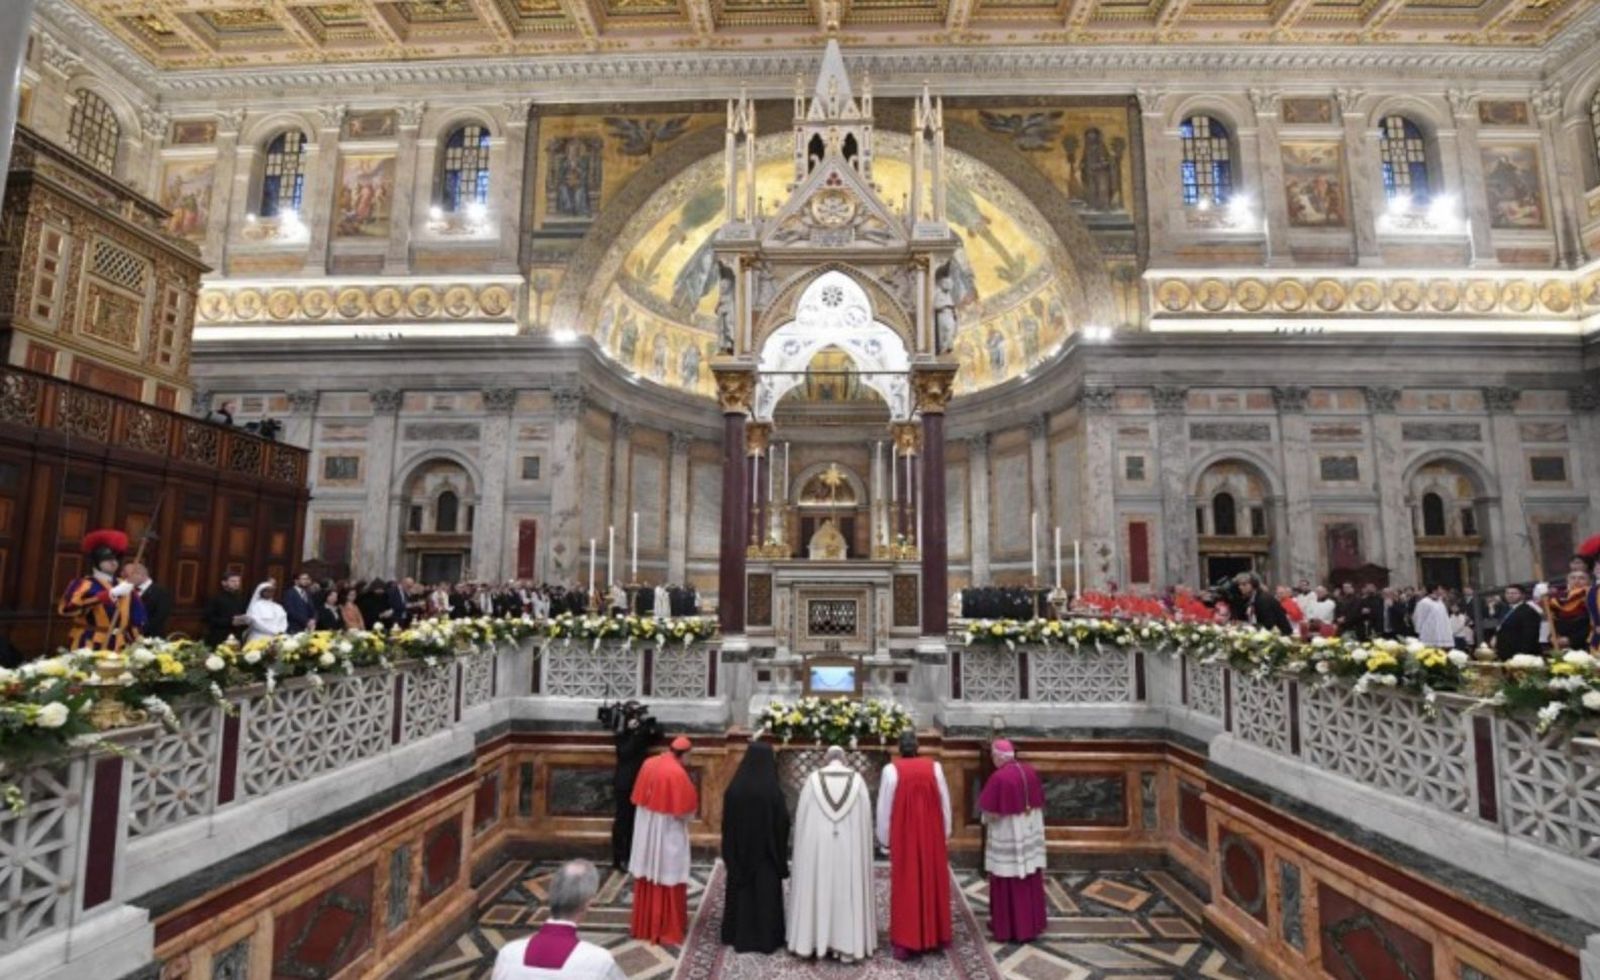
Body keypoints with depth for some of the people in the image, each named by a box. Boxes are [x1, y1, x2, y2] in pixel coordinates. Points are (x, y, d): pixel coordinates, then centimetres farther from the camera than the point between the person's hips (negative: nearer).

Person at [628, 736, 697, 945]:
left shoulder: (648, 764, -3)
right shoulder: (677, 772, -22)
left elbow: (638, 797, 8)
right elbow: (687, 808, -16)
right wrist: (687, 815, 5)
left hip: (645, 830, 7)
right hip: (667, 832, -7)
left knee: (647, 879, 18)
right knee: (667, 880, 6)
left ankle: (643, 925, 29)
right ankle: (666, 930, 14)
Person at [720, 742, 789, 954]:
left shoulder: (734, 788, -9)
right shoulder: (772, 790, -19)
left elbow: (726, 823, 0)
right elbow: (782, 824, -11)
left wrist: (729, 853, 13)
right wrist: (781, 855, 2)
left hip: (739, 851, 3)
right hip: (766, 852, -3)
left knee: (741, 892, 16)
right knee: (766, 893, 11)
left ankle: (739, 936, 27)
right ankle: (766, 939, 19)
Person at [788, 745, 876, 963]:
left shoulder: (813, 779, -4)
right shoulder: (857, 779, -2)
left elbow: (801, 816, -1)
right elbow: (865, 817, 0)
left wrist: (805, 845, 9)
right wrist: (860, 846, 10)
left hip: (817, 845, 0)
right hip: (849, 846, 0)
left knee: (818, 888, 9)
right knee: (848, 890, 7)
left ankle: (816, 939, 14)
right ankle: (847, 943, 9)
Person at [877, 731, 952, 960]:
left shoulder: (891, 770, -13)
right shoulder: (934, 768, -6)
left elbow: (884, 807, -7)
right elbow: (945, 803, 2)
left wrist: (885, 838, 4)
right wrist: (945, 833, 14)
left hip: (903, 837, -2)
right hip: (932, 834, 2)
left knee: (905, 887, 7)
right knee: (933, 883, 16)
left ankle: (906, 941, 11)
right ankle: (935, 935, 27)